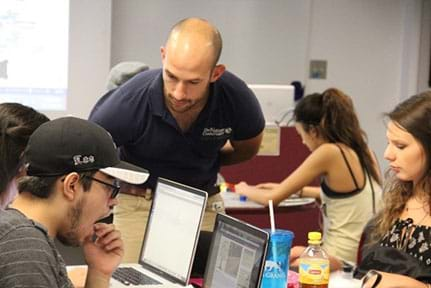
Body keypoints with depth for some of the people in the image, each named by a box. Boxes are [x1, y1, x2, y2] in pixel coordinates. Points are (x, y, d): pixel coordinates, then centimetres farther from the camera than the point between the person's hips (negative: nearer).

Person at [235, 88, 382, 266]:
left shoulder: (330, 152, -18)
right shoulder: (362, 151, 3)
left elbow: (272, 198, -11)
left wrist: (245, 190, 10)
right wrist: (298, 190, 26)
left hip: (341, 261, -8)